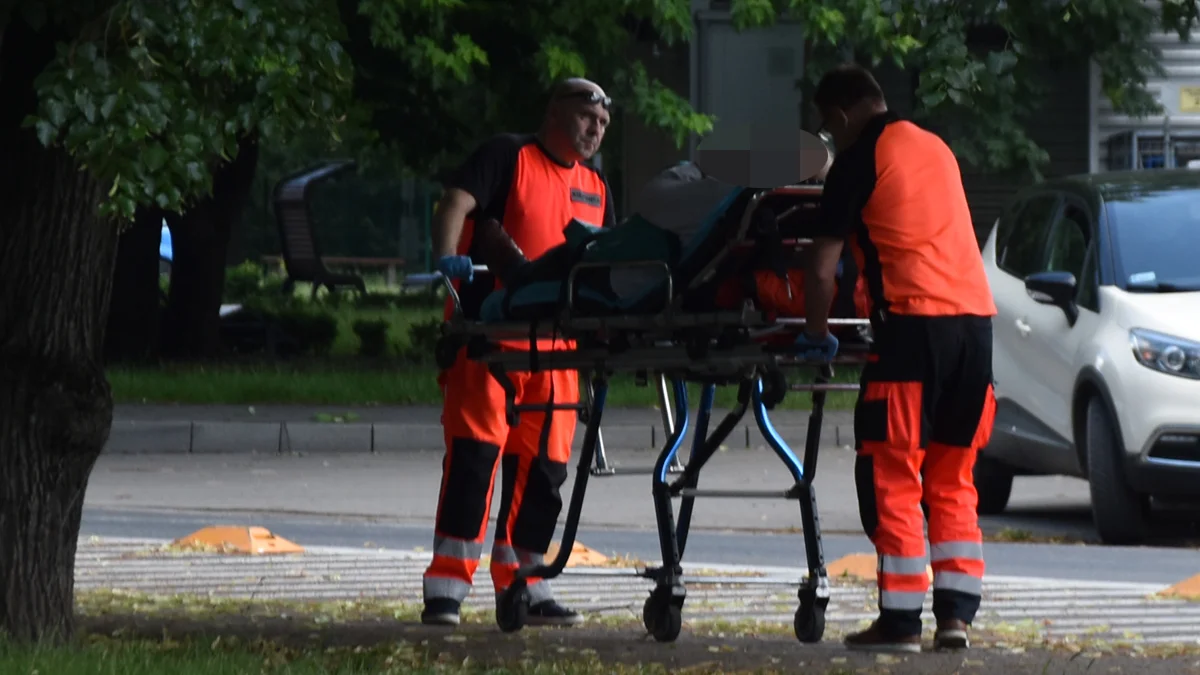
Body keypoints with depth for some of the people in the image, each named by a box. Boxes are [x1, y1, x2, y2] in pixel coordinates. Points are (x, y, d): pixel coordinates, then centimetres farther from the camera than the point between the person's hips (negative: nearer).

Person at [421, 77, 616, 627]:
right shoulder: (508, 156, 2)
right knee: (474, 452, -11)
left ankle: (522, 586, 15)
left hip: (556, 342, 7)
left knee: (542, 464, 6)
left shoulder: (596, 189, 21)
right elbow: (455, 204, -10)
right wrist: (449, 256, -28)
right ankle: (445, 590, -12)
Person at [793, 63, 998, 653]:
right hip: (976, 316, 7)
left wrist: (816, 333, 16)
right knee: (952, 477, 13)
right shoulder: (935, 149, 21)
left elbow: (822, 266, -1)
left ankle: (900, 619, -2)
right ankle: (956, 613, 7)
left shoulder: (859, 161, 0)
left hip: (914, 321, -7)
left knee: (891, 474, 0)